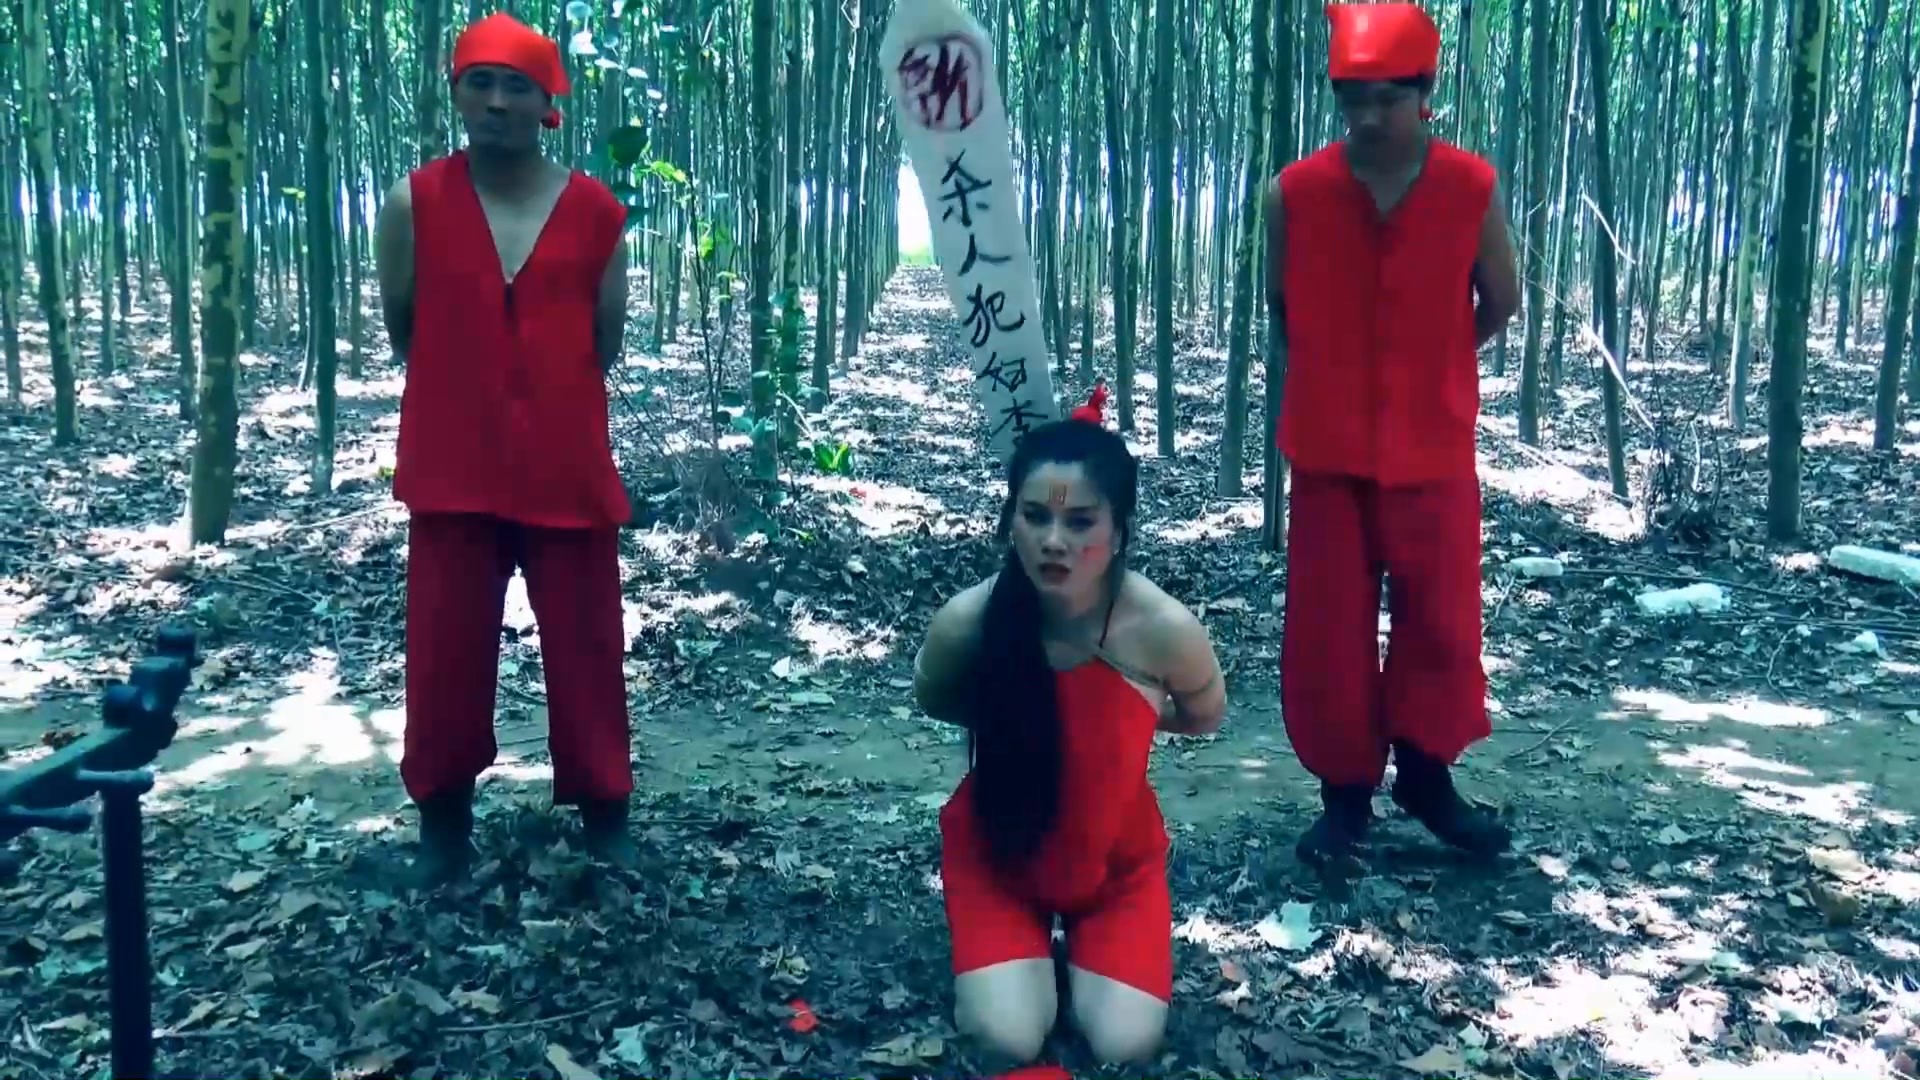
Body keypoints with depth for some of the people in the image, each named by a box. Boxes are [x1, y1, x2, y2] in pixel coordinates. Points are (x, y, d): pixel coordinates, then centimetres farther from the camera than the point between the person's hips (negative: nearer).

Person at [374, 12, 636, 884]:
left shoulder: (598, 213, 0)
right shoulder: (414, 203, -2)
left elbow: (605, 343, 8)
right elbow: (401, 331, 7)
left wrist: (547, 398, 7)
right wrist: (474, 391, 10)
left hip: (568, 467, 0)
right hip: (453, 468, 0)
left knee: (586, 649, 8)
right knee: (445, 653, 8)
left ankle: (604, 810, 23)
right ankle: (443, 816, 24)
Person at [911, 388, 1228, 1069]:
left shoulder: (1165, 629, -29)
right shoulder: (965, 623, -27)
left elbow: (1204, 718, -4)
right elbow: (933, 700, -2)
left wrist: (1111, 714, -6)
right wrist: (1008, 715, -11)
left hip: (1117, 857, 0)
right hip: (995, 848, 0)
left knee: (1125, 1044, -11)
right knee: (1008, 1039, -16)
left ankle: (1084, 940, 20)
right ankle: (1027, 944, 17)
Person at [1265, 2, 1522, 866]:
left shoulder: (1473, 190, -7)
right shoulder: (1294, 194, -8)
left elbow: (1499, 304, 8)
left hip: (1434, 449, 0)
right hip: (1329, 450, 0)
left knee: (1440, 621, 8)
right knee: (1329, 631, 4)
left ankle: (1427, 778, 25)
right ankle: (1345, 793, 18)